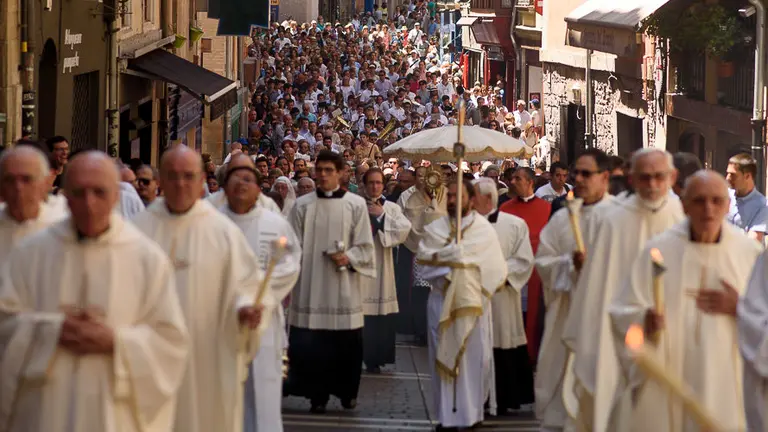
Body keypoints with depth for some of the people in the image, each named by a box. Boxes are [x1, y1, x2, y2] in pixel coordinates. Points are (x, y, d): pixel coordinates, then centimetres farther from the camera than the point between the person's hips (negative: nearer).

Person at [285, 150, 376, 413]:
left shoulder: (356, 205, 2)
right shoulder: (302, 205, 4)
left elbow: (365, 247, 2)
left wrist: (349, 257, -16)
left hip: (343, 288, 0)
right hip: (310, 285, 0)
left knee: (345, 342, 3)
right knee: (311, 343, -2)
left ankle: (347, 391, 19)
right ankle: (317, 393, 7)